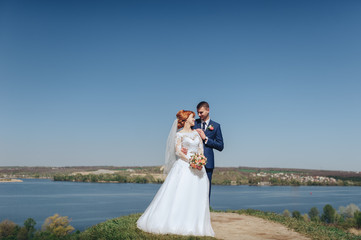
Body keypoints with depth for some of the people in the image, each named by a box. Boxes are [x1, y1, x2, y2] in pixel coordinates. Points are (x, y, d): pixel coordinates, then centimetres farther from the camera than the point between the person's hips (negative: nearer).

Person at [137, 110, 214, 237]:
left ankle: (192, 225, 6)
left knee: (196, 197, 0)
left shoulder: (196, 133, 18)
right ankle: (172, 222, -1)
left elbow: (201, 149, 13)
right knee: (178, 194, -9)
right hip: (183, 166, -5)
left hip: (197, 167, 5)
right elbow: (178, 150, -8)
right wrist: (190, 160, -19)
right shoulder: (179, 134, 3)